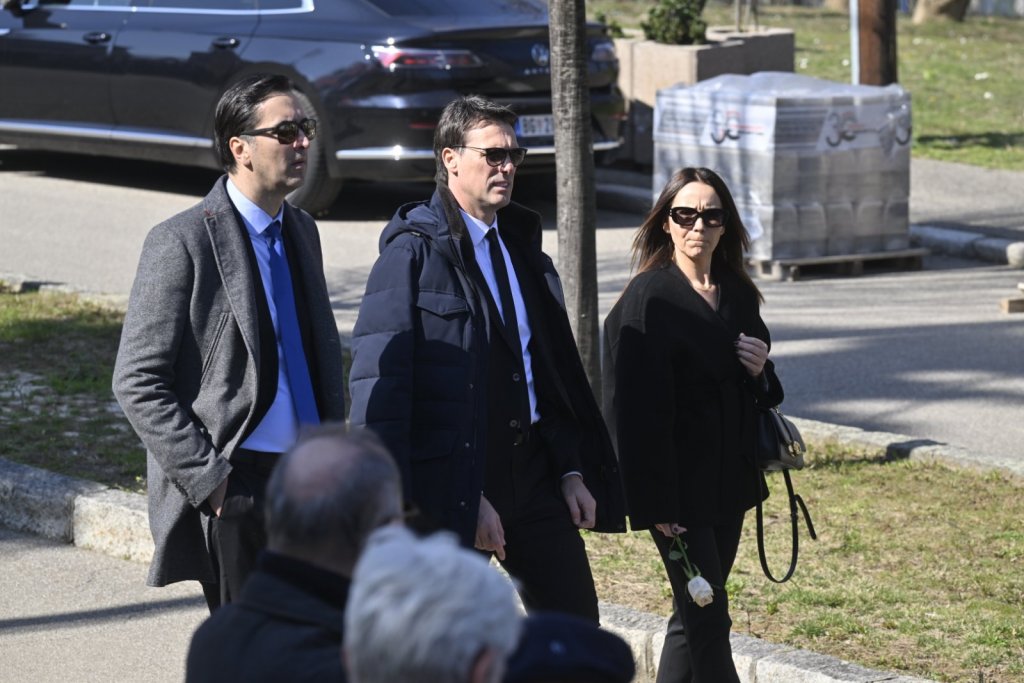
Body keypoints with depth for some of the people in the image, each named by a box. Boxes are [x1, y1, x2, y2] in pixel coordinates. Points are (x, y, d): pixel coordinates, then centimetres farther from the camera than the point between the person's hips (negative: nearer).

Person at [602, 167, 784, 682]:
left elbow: (760, 394, 22)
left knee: (696, 616, 12)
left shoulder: (738, 294, 10)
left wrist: (760, 372, -3)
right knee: (707, 620, -7)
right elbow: (636, 405, -15)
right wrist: (654, 503, -20)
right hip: (679, 487, -7)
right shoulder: (647, 297, -11)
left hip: (730, 480, 7)